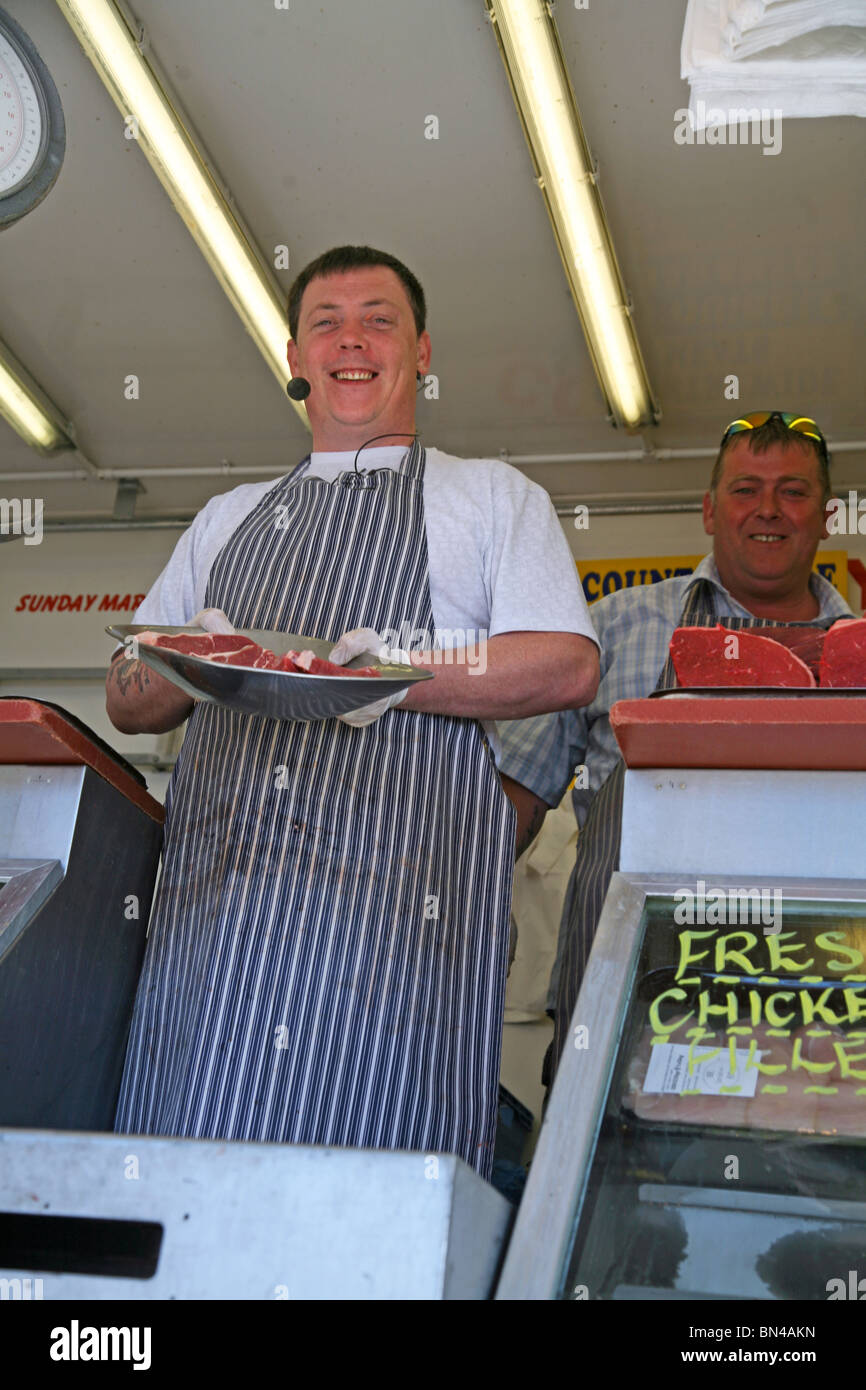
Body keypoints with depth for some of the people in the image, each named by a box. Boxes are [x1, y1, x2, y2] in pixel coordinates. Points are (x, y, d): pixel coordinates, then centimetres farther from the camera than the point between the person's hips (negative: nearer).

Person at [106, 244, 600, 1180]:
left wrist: (409, 676, -13)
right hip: (216, 887, 4)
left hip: (399, 894, -3)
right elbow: (128, 696, 24)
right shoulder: (229, 517, 28)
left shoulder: (494, 495, 18)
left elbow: (567, 664, 3)